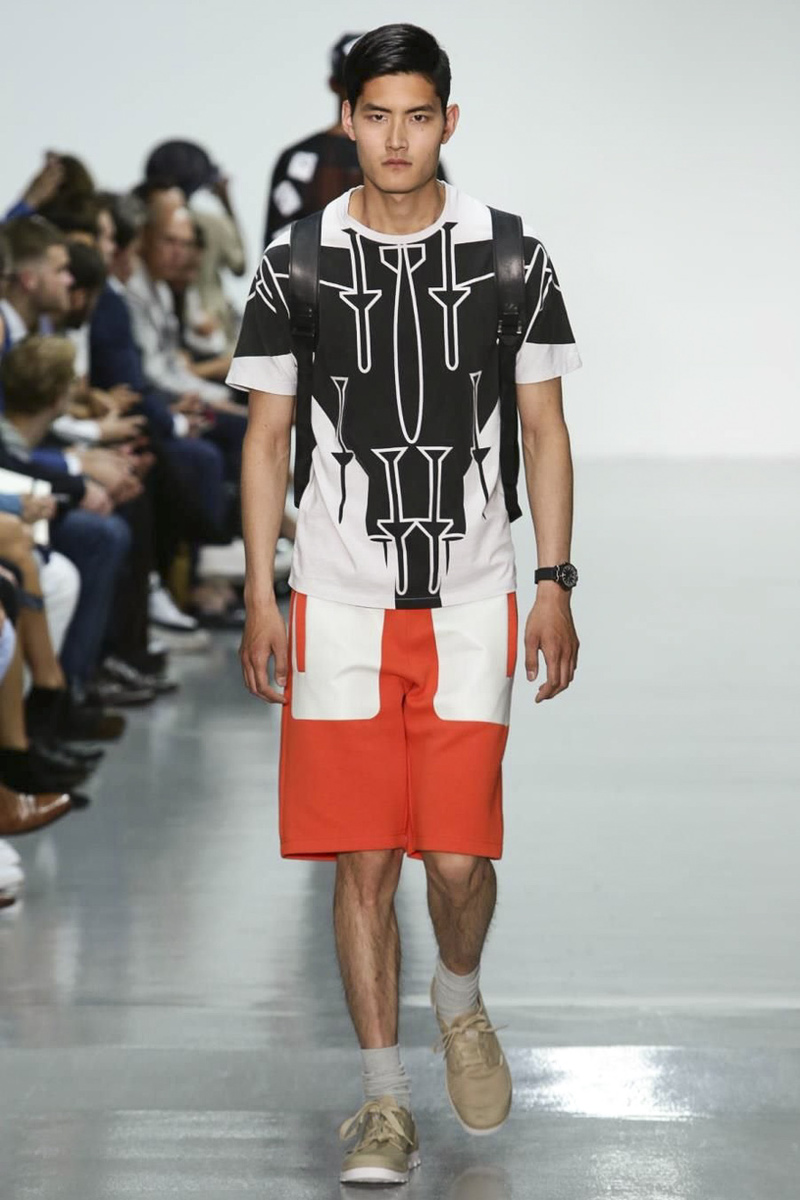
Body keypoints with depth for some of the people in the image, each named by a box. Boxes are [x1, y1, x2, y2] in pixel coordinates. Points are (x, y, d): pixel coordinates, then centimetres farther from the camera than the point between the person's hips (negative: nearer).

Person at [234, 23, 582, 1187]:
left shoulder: (510, 257, 1)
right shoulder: (295, 265, 1)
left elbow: (545, 431, 6)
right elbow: (267, 437, 7)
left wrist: (556, 585, 0)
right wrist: (259, 595, 1)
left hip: (470, 601, 0)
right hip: (339, 603, 0)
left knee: (457, 855, -5)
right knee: (363, 860, -1)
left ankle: (459, 1001, 28)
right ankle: (386, 1101, 11)